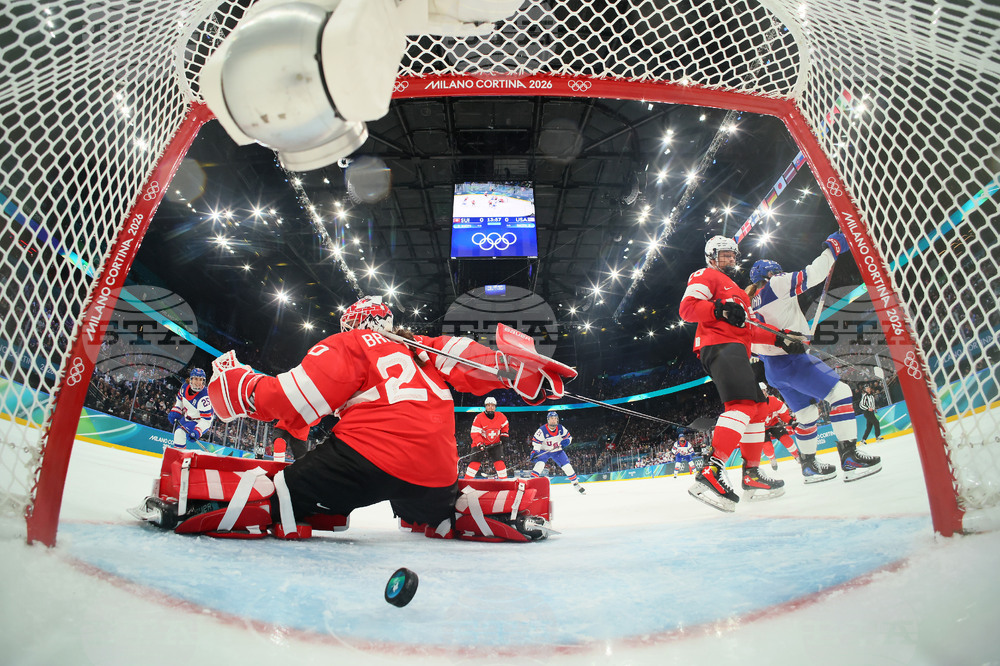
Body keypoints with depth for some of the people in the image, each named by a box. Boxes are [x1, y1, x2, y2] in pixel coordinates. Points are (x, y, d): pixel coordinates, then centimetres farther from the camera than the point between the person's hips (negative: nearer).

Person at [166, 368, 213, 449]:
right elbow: (179, 399, 10)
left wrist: (197, 431, -45)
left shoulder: (204, 397, -35)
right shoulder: (185, 387, -14)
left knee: (180, 432, -27)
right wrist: (174, 413, 2)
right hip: (187, 417, 9)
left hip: (199, 421, -9)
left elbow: (206, 418, -35)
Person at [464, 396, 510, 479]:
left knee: (499, 462, -9)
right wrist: (480, 444, -29)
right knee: (476, 462, -13)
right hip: (481, 444, -2)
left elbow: (505, 426, 17)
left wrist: (504, 434, 5)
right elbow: (475, 433, -18)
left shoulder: (500, 416, -5)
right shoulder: (479, 417, -16)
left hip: (496, 444, 2)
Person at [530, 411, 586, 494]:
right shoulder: (542, 430, -22)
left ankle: (576, 484, 16)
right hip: (544, 451, -3)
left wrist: (566, 441, -19)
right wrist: (534, 452, -30)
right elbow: (536, 441, -17)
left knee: (567, 466, -2)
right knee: (539, 464, -27)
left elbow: (568, 436, 3)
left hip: (557, 451, 3)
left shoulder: (561, 428, -11)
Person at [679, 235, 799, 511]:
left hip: (736, 350, 11)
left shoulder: (734, 290, 35)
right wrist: (721, 310, -24)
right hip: (718, 346, -11)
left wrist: (779, 340, 22)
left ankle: (751, 475, 17)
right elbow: (687, 307, -11)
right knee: (743, 404, -27)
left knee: (757, 406, 11)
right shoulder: (706, 276, 6)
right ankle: (710, 473, -39)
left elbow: (748, 331, 32)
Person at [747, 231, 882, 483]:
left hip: (772, 367, 9)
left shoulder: (751, 304, 18)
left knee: (807, 414, 19)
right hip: (789, 359, -9)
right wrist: (832, 248, -2)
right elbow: (812, 275, -13)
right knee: (840, 392, -8)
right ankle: (849, 458, -13)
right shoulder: (775, 285, -5)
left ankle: (809, 465, 27)